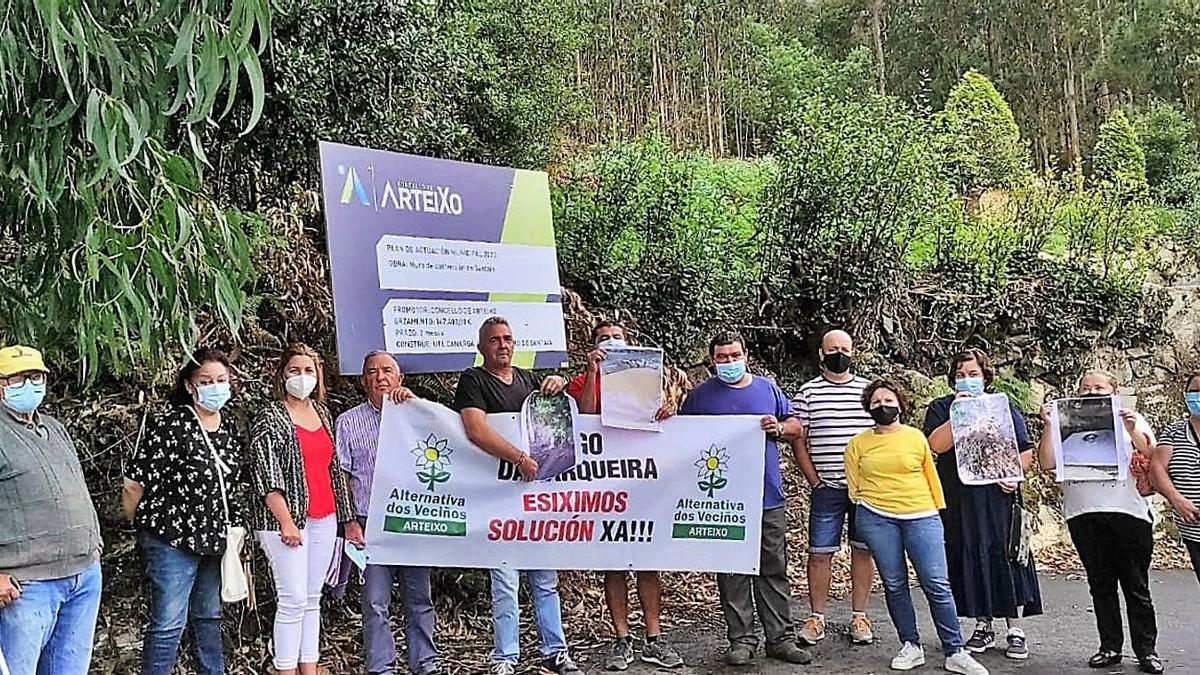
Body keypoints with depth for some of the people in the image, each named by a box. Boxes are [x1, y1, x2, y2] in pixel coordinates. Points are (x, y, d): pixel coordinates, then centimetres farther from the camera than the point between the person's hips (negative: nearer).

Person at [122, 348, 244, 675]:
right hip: (172, 540, -7)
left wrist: (233, 531, 14)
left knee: (209, 617, 19)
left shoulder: (229, 426, 6)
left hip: (216, 539, 7)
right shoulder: (169, 424, -16)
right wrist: (146, 525, -1)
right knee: (169, 623, -3)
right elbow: (134, 485, -13)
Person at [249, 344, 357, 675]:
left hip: (324, 519, 6)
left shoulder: (323, 414, 15)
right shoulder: (270, 418, -4)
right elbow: (267, 475, -11)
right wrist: (286, 522, -18)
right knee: (293, 599, -7)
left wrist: (348, 518, 16)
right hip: (286, 519, -6)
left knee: (312, 598, 9)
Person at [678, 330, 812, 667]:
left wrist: (779, 428, -5)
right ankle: (741, 640, 13)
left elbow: (796, 427, 16)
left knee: (774, 572, 7)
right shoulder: (700, 395, 4)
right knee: (733, 575, 4)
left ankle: (781, 638, 15)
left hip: (769, 499, 2)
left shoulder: (768, 389, 10)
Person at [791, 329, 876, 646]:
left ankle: (859, 616, 17)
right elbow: (798, 441, 3)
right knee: (820, 553, 1)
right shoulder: (808, 392, 3)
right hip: (826, 489, -1)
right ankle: (816, 617, 11)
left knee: (863, 550, 7)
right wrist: (815, 481, -2)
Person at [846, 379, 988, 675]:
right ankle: (910, 646, 16)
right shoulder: (857, 444, 9)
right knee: (894, 584, 4)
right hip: (877, 519, 1)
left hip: (921, 516, -1)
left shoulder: (916, 437, 8)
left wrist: (938, 512, 9)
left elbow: (931, 476, 11)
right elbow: (854, 486, 15)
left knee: (937, 584, -6)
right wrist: (866, 507, 7)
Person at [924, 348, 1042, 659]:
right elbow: (937, 445, -9)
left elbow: (1027, 450, 9)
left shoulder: (1004, 406, 11)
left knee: (1007, 557, -4)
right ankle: (983, 627, 16)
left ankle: (1015, 631, 4)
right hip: (959, 501, 1)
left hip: (999, 497, 0)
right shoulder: (941, 408, 8)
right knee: (970, 559, 3)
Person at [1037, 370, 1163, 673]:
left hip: (1127, 512, -1)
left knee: (1136, 586, 2)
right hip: (1083, 514, 2)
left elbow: (1152, 458, 2)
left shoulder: (1132, 420, 12)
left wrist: (1132, 430, -12)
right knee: (1100, 585, 8)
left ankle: (1146, 650, 10)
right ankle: (1110, 648, 15)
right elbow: (1047, 464, 3)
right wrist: (1048, 425, -4)